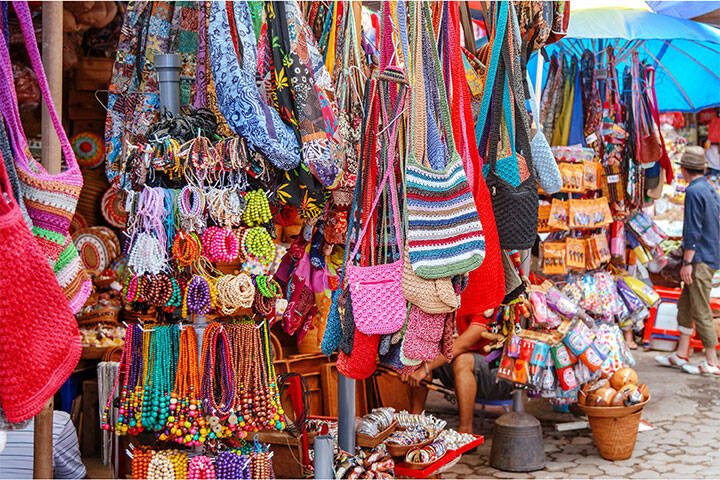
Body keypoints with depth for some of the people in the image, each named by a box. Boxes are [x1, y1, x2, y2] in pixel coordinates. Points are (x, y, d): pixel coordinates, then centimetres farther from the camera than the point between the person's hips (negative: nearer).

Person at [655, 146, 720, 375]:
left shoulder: (694, 191, -15)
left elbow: (693, 230, -19)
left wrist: (687, 262, -18)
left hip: (701, 259, -10)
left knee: (701, 311, -5)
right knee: (685, 305, 14)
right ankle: (681, 355, 18)